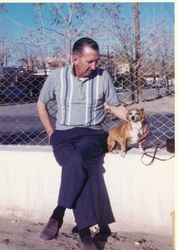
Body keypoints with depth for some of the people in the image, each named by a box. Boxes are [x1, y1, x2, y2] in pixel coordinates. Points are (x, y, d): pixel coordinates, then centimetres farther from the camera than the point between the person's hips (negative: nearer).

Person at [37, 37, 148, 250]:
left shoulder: (103, 77, 1)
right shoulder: (57, 76, 1)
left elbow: (116, 107, 10)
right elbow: (41, 104, 15)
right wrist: (51, 132, 7)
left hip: (92, 134, 0)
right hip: (63, 135, 0)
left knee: (76, 160, -35)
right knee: (80, 166, -32)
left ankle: (58, 214, -22)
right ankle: (85, 231, -24)